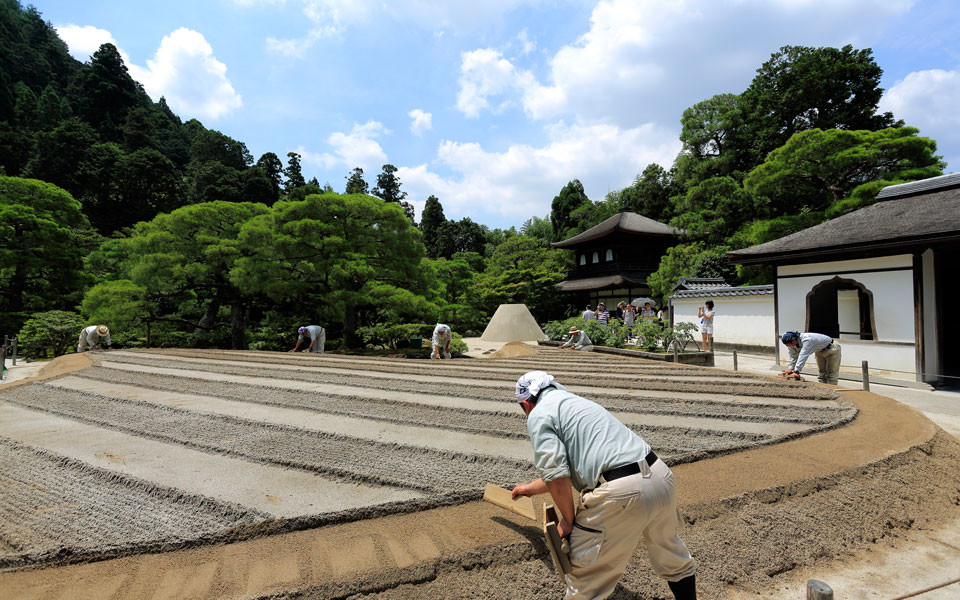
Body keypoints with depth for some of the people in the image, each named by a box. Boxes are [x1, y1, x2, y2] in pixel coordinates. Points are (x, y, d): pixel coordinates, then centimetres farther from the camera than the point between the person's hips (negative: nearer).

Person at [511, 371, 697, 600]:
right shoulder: (574, 401, 26)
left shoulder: (539, 415, 0)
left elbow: (556, 476, -11)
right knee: (670, 553, 33)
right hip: (660, 477, 9)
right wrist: (530, 488, 48)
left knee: (584, 578, 10)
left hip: (622, 494, -9)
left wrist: (567, 520, 5)